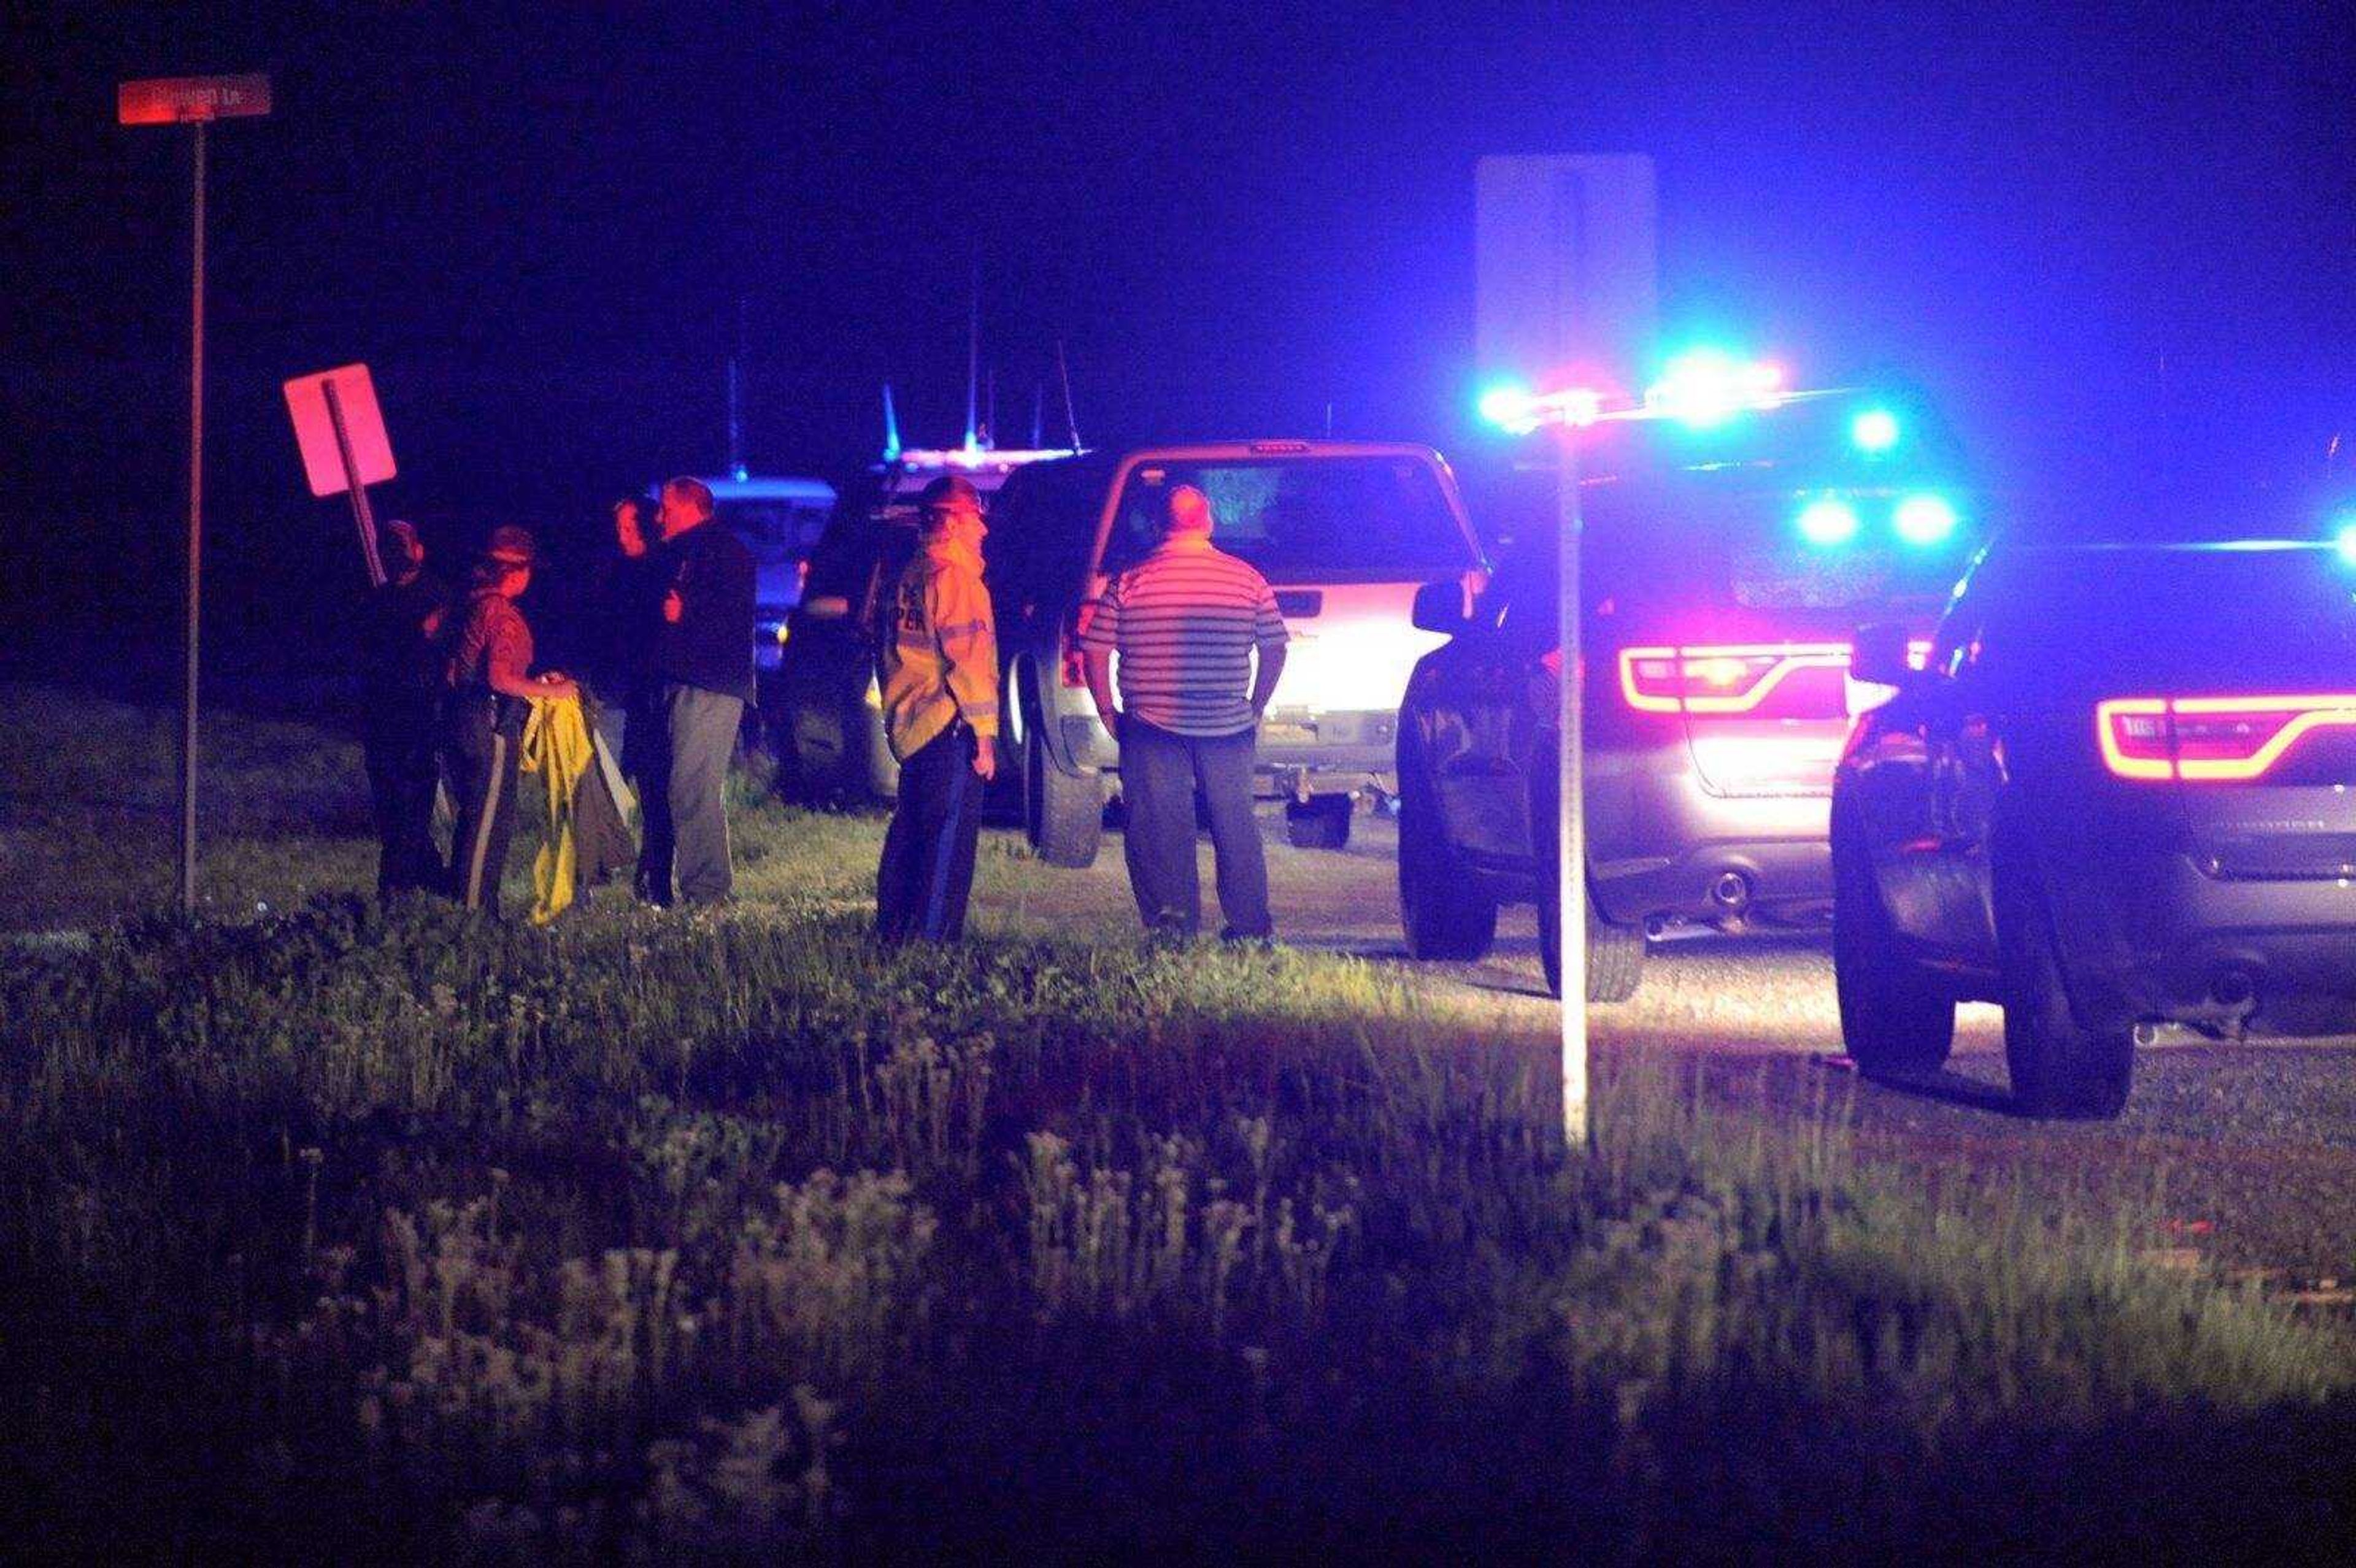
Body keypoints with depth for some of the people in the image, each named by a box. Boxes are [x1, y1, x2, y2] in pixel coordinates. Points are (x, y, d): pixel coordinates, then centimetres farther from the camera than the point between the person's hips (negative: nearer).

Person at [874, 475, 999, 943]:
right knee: (950, 838, -8)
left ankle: (893, 930, 19)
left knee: (910, 832, 15)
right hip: (949, 728, -9)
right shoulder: (954, 576, -13)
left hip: (910, 725, 9)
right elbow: (966, 657, -17)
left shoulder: (911, 577, 16)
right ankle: (931, 937, -11)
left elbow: (892, 655, 23)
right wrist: (983, 731, -16)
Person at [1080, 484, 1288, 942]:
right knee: (1235, 828, 14)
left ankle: (1172, 932, 4)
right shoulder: (1247, 579, 0)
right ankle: (1251, 927, 19)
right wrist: (1255, 710, 16)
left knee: (1160, 831, 5)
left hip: (1152, 730, -2)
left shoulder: (1130, 582, -4)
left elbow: (1095, 652, -3)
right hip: (1229, 729, 2)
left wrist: (1107, 712, 9)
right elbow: (1275, 650, 5)